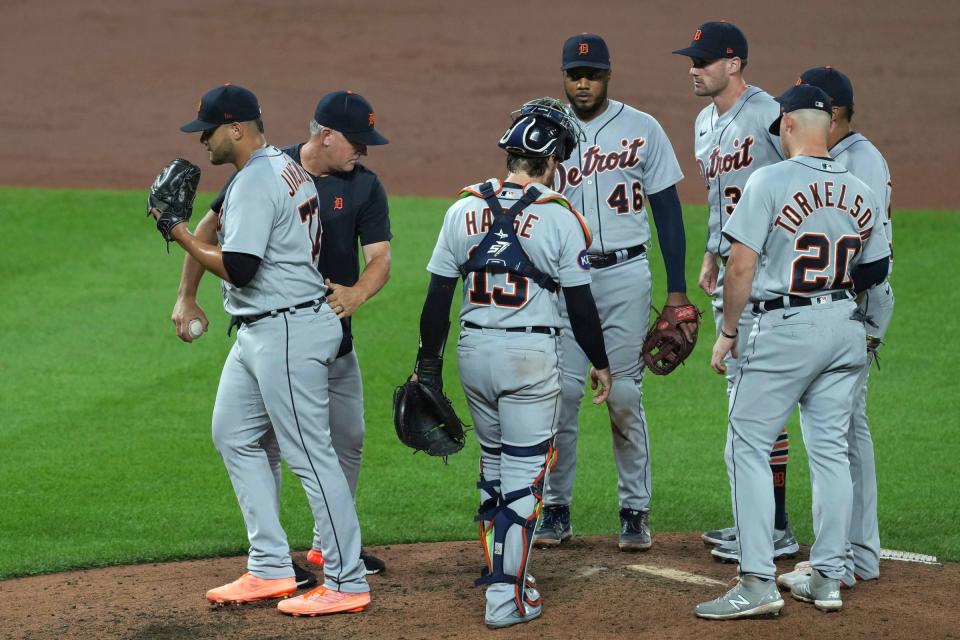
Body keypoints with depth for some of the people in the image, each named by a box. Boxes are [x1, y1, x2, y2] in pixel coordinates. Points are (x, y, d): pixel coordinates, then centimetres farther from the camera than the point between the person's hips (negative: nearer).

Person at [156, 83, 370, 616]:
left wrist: (184, 237, -11)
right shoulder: (287, 168, 14)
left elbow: (239, 269, -24)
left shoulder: (254, 182, -18)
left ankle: (347, 583, -2)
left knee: (310, 453, -7)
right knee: (235, 436, 16)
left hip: (286, 331, -11)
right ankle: (270, 569, 18)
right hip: (258, 332, 11)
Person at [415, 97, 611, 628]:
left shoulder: (463, 211, 2)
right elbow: (580, 303, -5)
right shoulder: (559, 218, -8)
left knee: (493, 464, 21)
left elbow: (438, 296, 3)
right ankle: (506, 595, -4)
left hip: (473, 350, 4)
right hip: (531, 354, -4)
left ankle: (500, 570, 30)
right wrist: (600, 363, 9)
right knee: (524, 473, 0)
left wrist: (428, 364, 12)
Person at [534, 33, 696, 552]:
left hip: (625, 275, -1)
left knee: (625, 395, -3)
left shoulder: (642, 129, 3)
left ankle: (635, 511, 6)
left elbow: (667, 210, 3)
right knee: (560, 392, -2)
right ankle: (556, 509, 7)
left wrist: (676, 290, -2)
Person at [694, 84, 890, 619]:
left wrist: (727, 332, -4)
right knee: (830, 450, 13)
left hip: (784, 330, -6)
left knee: (749, 447, -1)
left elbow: (742, 264, -13)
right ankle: (828, 579, 15)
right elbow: (877, 269, 11)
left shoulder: (770, 182, -11)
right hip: (845, 329, 6)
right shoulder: (862, 193, 5)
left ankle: (759, 583, -8)